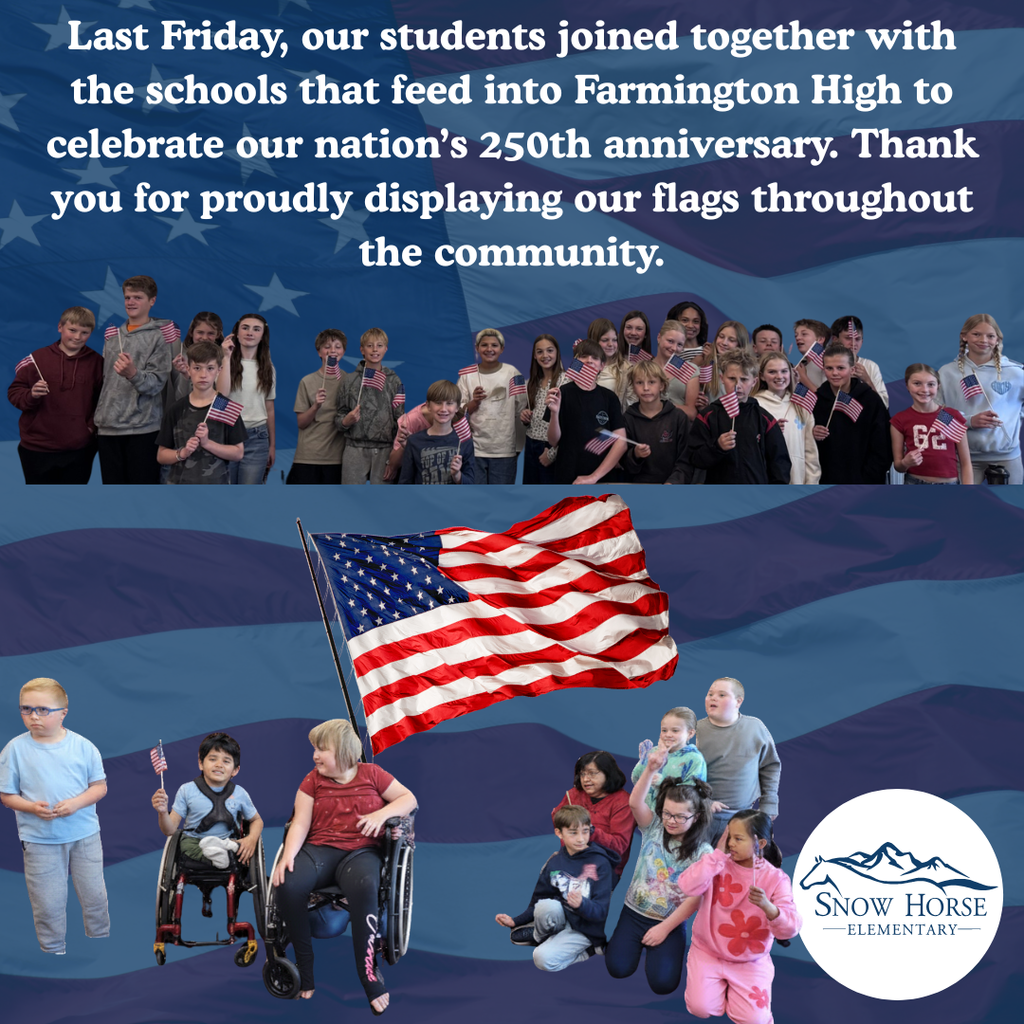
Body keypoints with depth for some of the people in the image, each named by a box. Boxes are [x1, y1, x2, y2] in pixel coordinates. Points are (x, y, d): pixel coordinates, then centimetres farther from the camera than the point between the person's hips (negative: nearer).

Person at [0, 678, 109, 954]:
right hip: (39, 840, -1)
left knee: (95, 896, 12)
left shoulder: (82, 746, -4)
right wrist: (32, 807, -19)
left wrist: (76, 803, -17)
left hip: (84, 835, 1)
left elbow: (100, 786, 1)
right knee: (48, 904, 5)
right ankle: (52, 951, 23)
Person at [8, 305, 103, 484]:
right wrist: (31, 395, -17)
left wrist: (93, 425, -2)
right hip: (37, 449, -1)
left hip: (79, 451, 1)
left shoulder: (96, 362, 3)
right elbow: (14, 392, 3)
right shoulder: (37, 358, -2)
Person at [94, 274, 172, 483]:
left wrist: (133, 374, -30)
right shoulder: (112, 335, 15)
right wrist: (97, 417, 15)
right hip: (108, 427, 6)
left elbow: (156, 383, -11)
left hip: (142, 428, -5)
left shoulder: (159, 336, -3)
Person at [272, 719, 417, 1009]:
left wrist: (382, 813, -9)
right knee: (287, 885, -32)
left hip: (361, 851, -2)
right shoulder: (313, 780, 10)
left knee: (364, 887, -39)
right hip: (320, 849, 2)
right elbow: (300, 824, 1)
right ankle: (305, 965, -12)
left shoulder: (371, 774, 8)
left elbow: (409, 799, 10)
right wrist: (288, 855, -17)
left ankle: (369, 974, -25)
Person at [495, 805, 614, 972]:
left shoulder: (600, 863, -10)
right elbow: (539, 901, 13)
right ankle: (542, 936, 0)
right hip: (560, 918, 4)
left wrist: (582, 904, -35)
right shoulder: (554, 862, 4)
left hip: (585, 928, -4)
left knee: (543, 959, -28)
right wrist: (516, 921, 2)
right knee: (546, 905, -32)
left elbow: (600, 911, -15)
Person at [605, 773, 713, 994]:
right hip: (634, 913, 2)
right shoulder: (654, 828, -6)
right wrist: (651, 769, -40)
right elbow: (635, 802, -25)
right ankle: (642, 942, 20)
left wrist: (664, 928, -13)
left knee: (663, 983, -17)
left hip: (671, 922, -2)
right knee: (618, 968, -14)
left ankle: (659, 947, 18)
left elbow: (694, 898, -12)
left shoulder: (703, 853, -11)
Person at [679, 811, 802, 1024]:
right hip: (708, 953, 1)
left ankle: (735, 987, 20)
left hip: (750, 961, 0)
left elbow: (791, 928, -21)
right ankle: (720, 983, 19)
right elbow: (688, 886, -28)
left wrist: (767, 906, -42)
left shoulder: (776, 878, -13)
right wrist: (718, 852, -26)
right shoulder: (720, 865, -11)